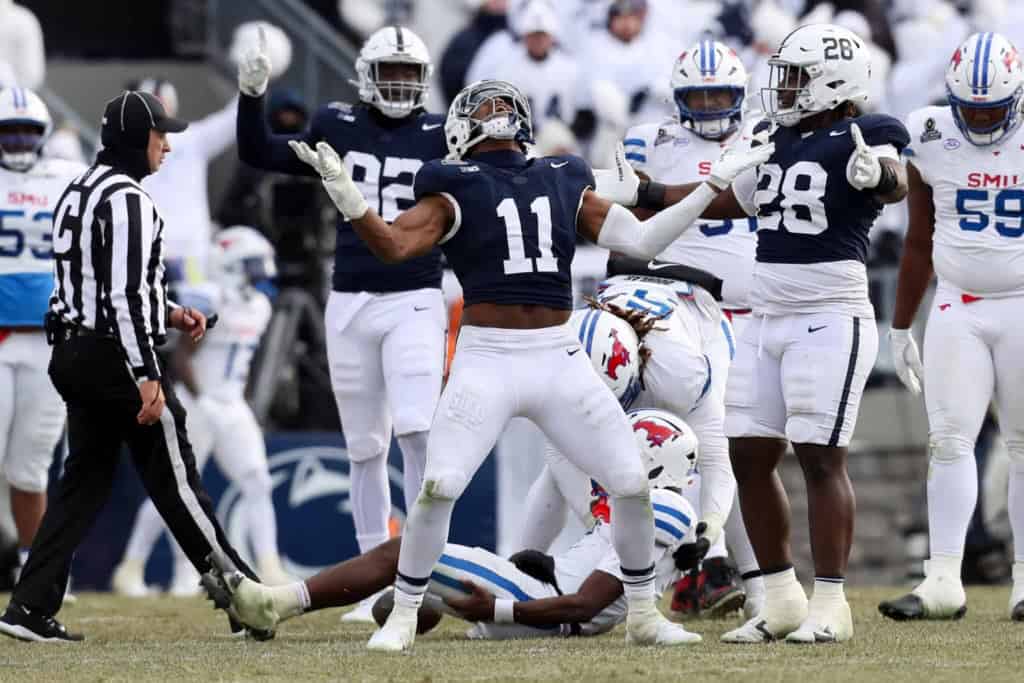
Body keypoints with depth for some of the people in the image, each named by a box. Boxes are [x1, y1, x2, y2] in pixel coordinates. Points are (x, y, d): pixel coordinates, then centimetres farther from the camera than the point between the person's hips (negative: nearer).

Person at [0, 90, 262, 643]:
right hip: (114, 356, -9)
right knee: (174, 478, 0)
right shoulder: (127, 199, -15)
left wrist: (169, 314, 20)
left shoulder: (78, 194, 16)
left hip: (74, 353, 9)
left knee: (84, 482, 9)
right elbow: (125, 295, -22)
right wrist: (147, 378, -23)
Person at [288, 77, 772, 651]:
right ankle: (403, 618, 3)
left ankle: (644, 615, 18)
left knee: (632, 483, 1)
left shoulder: (565, 183, 13)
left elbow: (641, 240, 11)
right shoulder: (457, 190, 2)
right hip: (487, 360, -3)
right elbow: (394, 244, -12)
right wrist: (346, 195, -28)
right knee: (439, 488, -13)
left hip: (559, 360, 3)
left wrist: (715, 183, 10)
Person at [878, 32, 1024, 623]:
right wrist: (900, 328, 12)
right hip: (957, 311, 1)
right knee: (950, 441, -7)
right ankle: (943, 581, -10)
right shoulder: (933, 140, 1)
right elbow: (920, 243, 11)